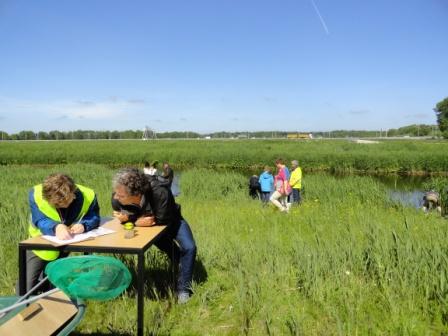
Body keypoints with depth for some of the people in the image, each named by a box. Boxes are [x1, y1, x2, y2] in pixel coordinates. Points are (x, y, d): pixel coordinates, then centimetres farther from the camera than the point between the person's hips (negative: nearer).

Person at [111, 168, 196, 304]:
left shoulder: (160, 192, -45)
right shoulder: (116, 199, -33)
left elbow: (164, 220, -34)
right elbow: (125, 218, -13)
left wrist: (132, 219, -36)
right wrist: (136, 220, -37)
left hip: (170, 221, -3)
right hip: (143, 225, 3)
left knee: (189, 247, -18)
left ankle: (183, 289, -1)